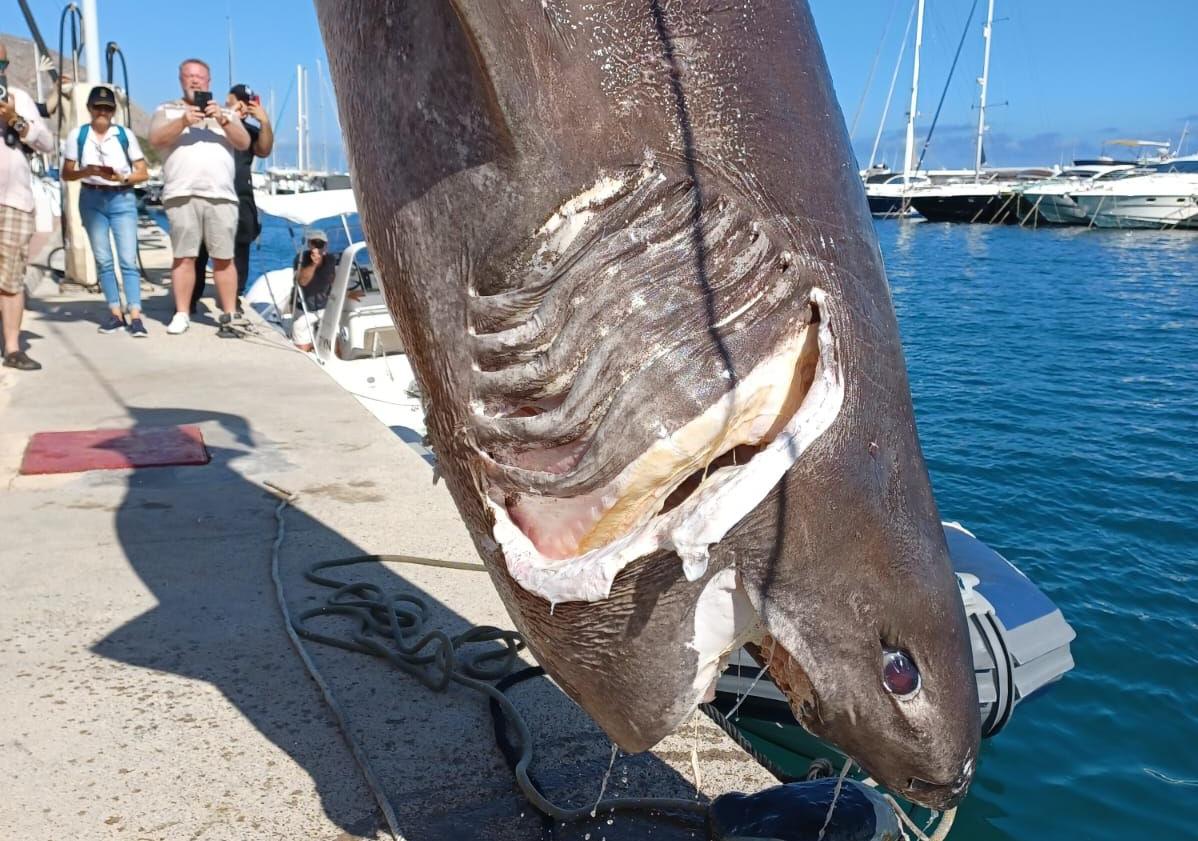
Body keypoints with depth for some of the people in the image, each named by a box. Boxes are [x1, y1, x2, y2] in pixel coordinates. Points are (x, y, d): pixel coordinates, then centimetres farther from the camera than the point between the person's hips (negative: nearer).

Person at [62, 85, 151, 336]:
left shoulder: (125, 134, 0)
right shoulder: (77, 135, 2)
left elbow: (143, 173, 2)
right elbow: (67, 174, 4)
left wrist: (121, 177, -16)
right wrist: (86, 172, -15)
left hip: (122, 198, -2)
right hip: (91, 199, 2)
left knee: (128, 259, -8)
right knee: (103, 260, 5)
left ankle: (135, 317, -12)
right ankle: (115, 313, 11)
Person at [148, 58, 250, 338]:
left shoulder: (225, 113, 23)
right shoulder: (167, 110, 18)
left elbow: (244, 143, 7)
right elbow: (156, 140, 0)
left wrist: (222, 120, -10)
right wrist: (184, 121, -14)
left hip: (221, 195, 1)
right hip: (181, 194, -1)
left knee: (223, 258, -4)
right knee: (183, 256, -4)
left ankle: (229, 316, -2)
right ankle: (181, 314, 0)